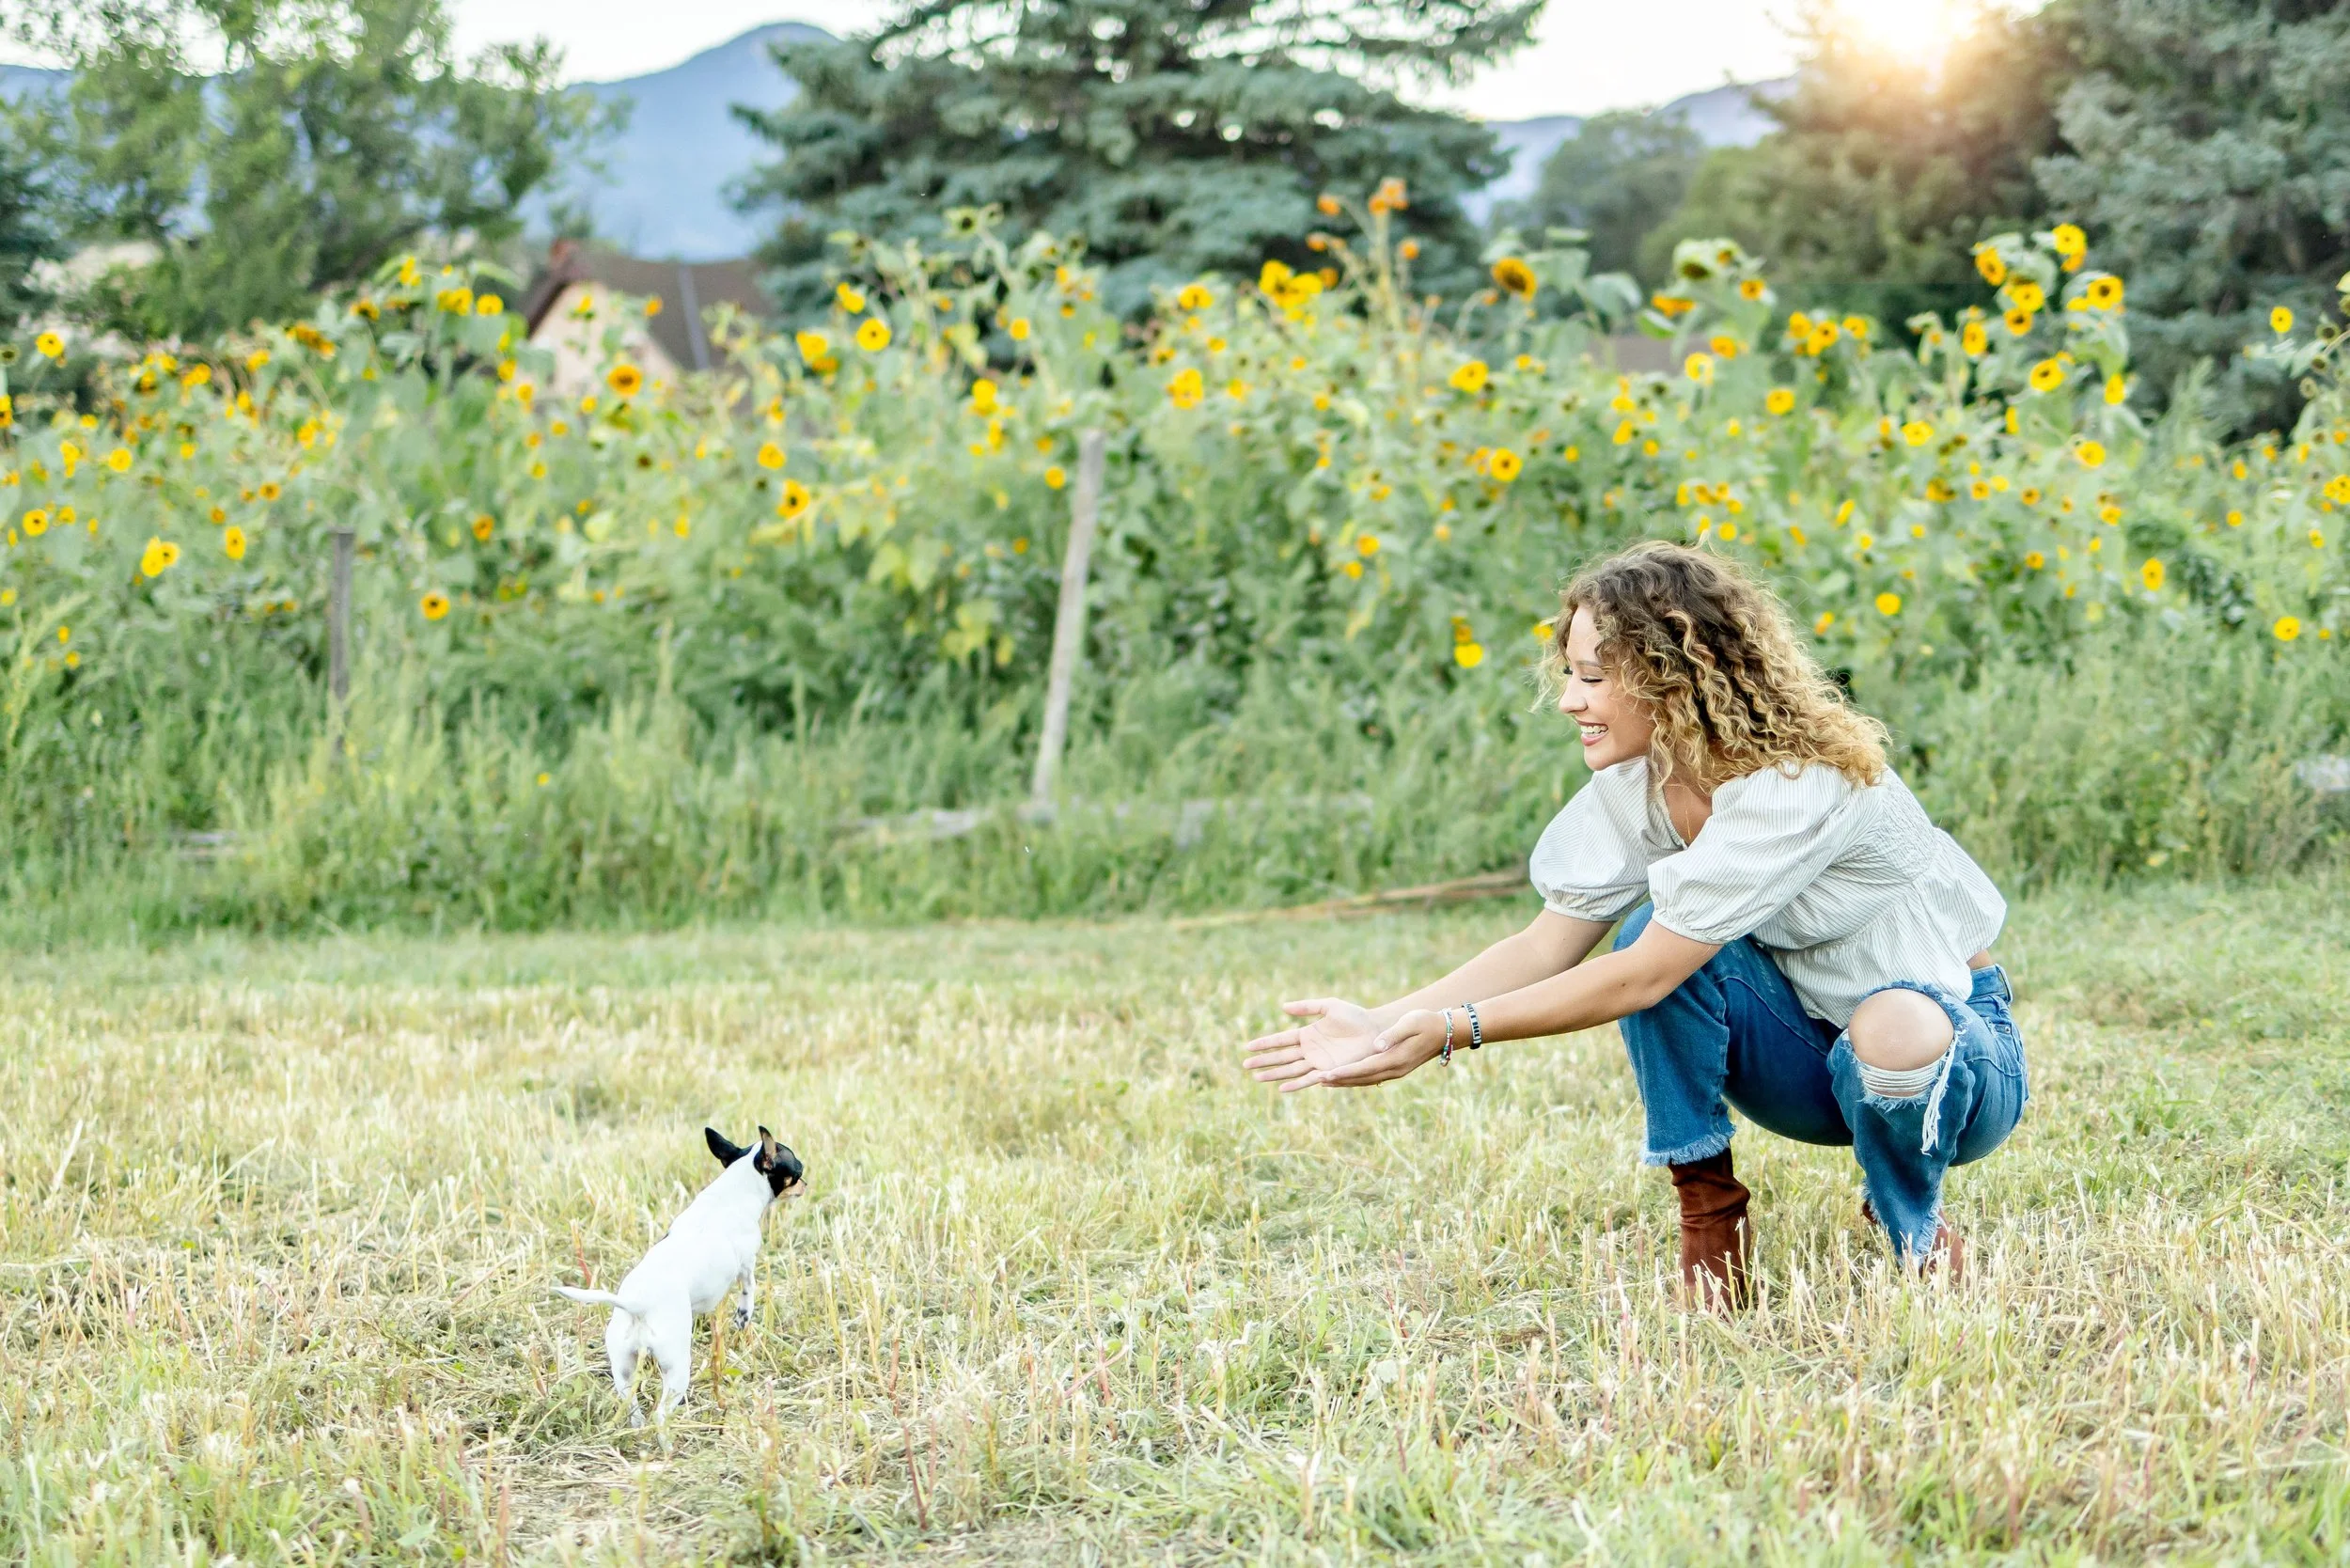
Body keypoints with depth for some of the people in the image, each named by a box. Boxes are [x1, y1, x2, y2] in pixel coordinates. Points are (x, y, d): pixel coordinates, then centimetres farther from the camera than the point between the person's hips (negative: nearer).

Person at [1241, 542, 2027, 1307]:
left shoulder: (1800, 786, -31)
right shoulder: (1639, 779, -8)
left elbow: (1643, 979, -33)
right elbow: (1546, 947, -9)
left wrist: (1450, 1032, -33)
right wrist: (1384, 1023, -21)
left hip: (1954, 1036, -5)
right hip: (1809, 1038, 5)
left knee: (1890, 1036, -41)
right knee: (1655, 930, -22)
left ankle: (1917, 1229, -7)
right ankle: (1711, 1219, -8)